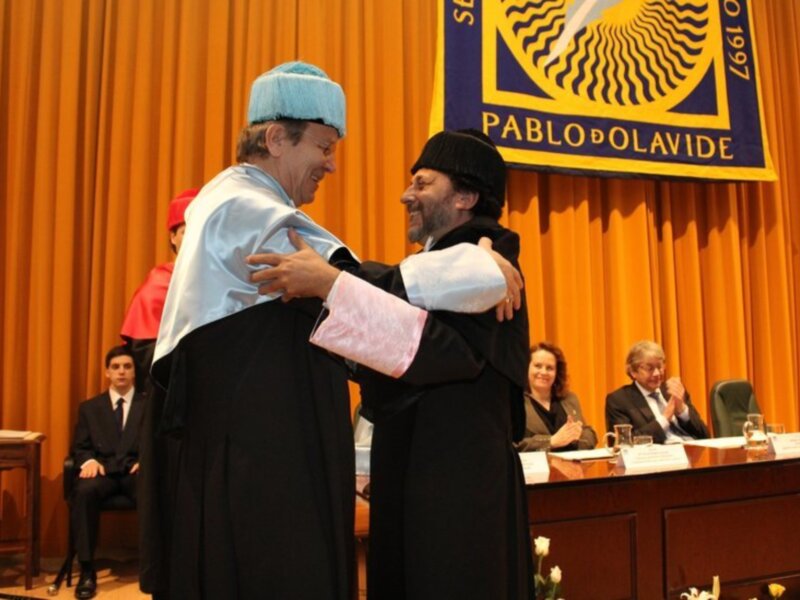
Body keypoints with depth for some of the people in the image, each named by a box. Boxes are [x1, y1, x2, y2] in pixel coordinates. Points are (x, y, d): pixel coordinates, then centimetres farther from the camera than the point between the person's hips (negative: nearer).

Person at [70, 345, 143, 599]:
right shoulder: (89, 407, 20)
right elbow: (80, 447, 13)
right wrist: (89, 461, -10)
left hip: (137, 471, -1)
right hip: (103, 471, 1)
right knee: (84, 490, -35)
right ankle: (87, 570, -26)